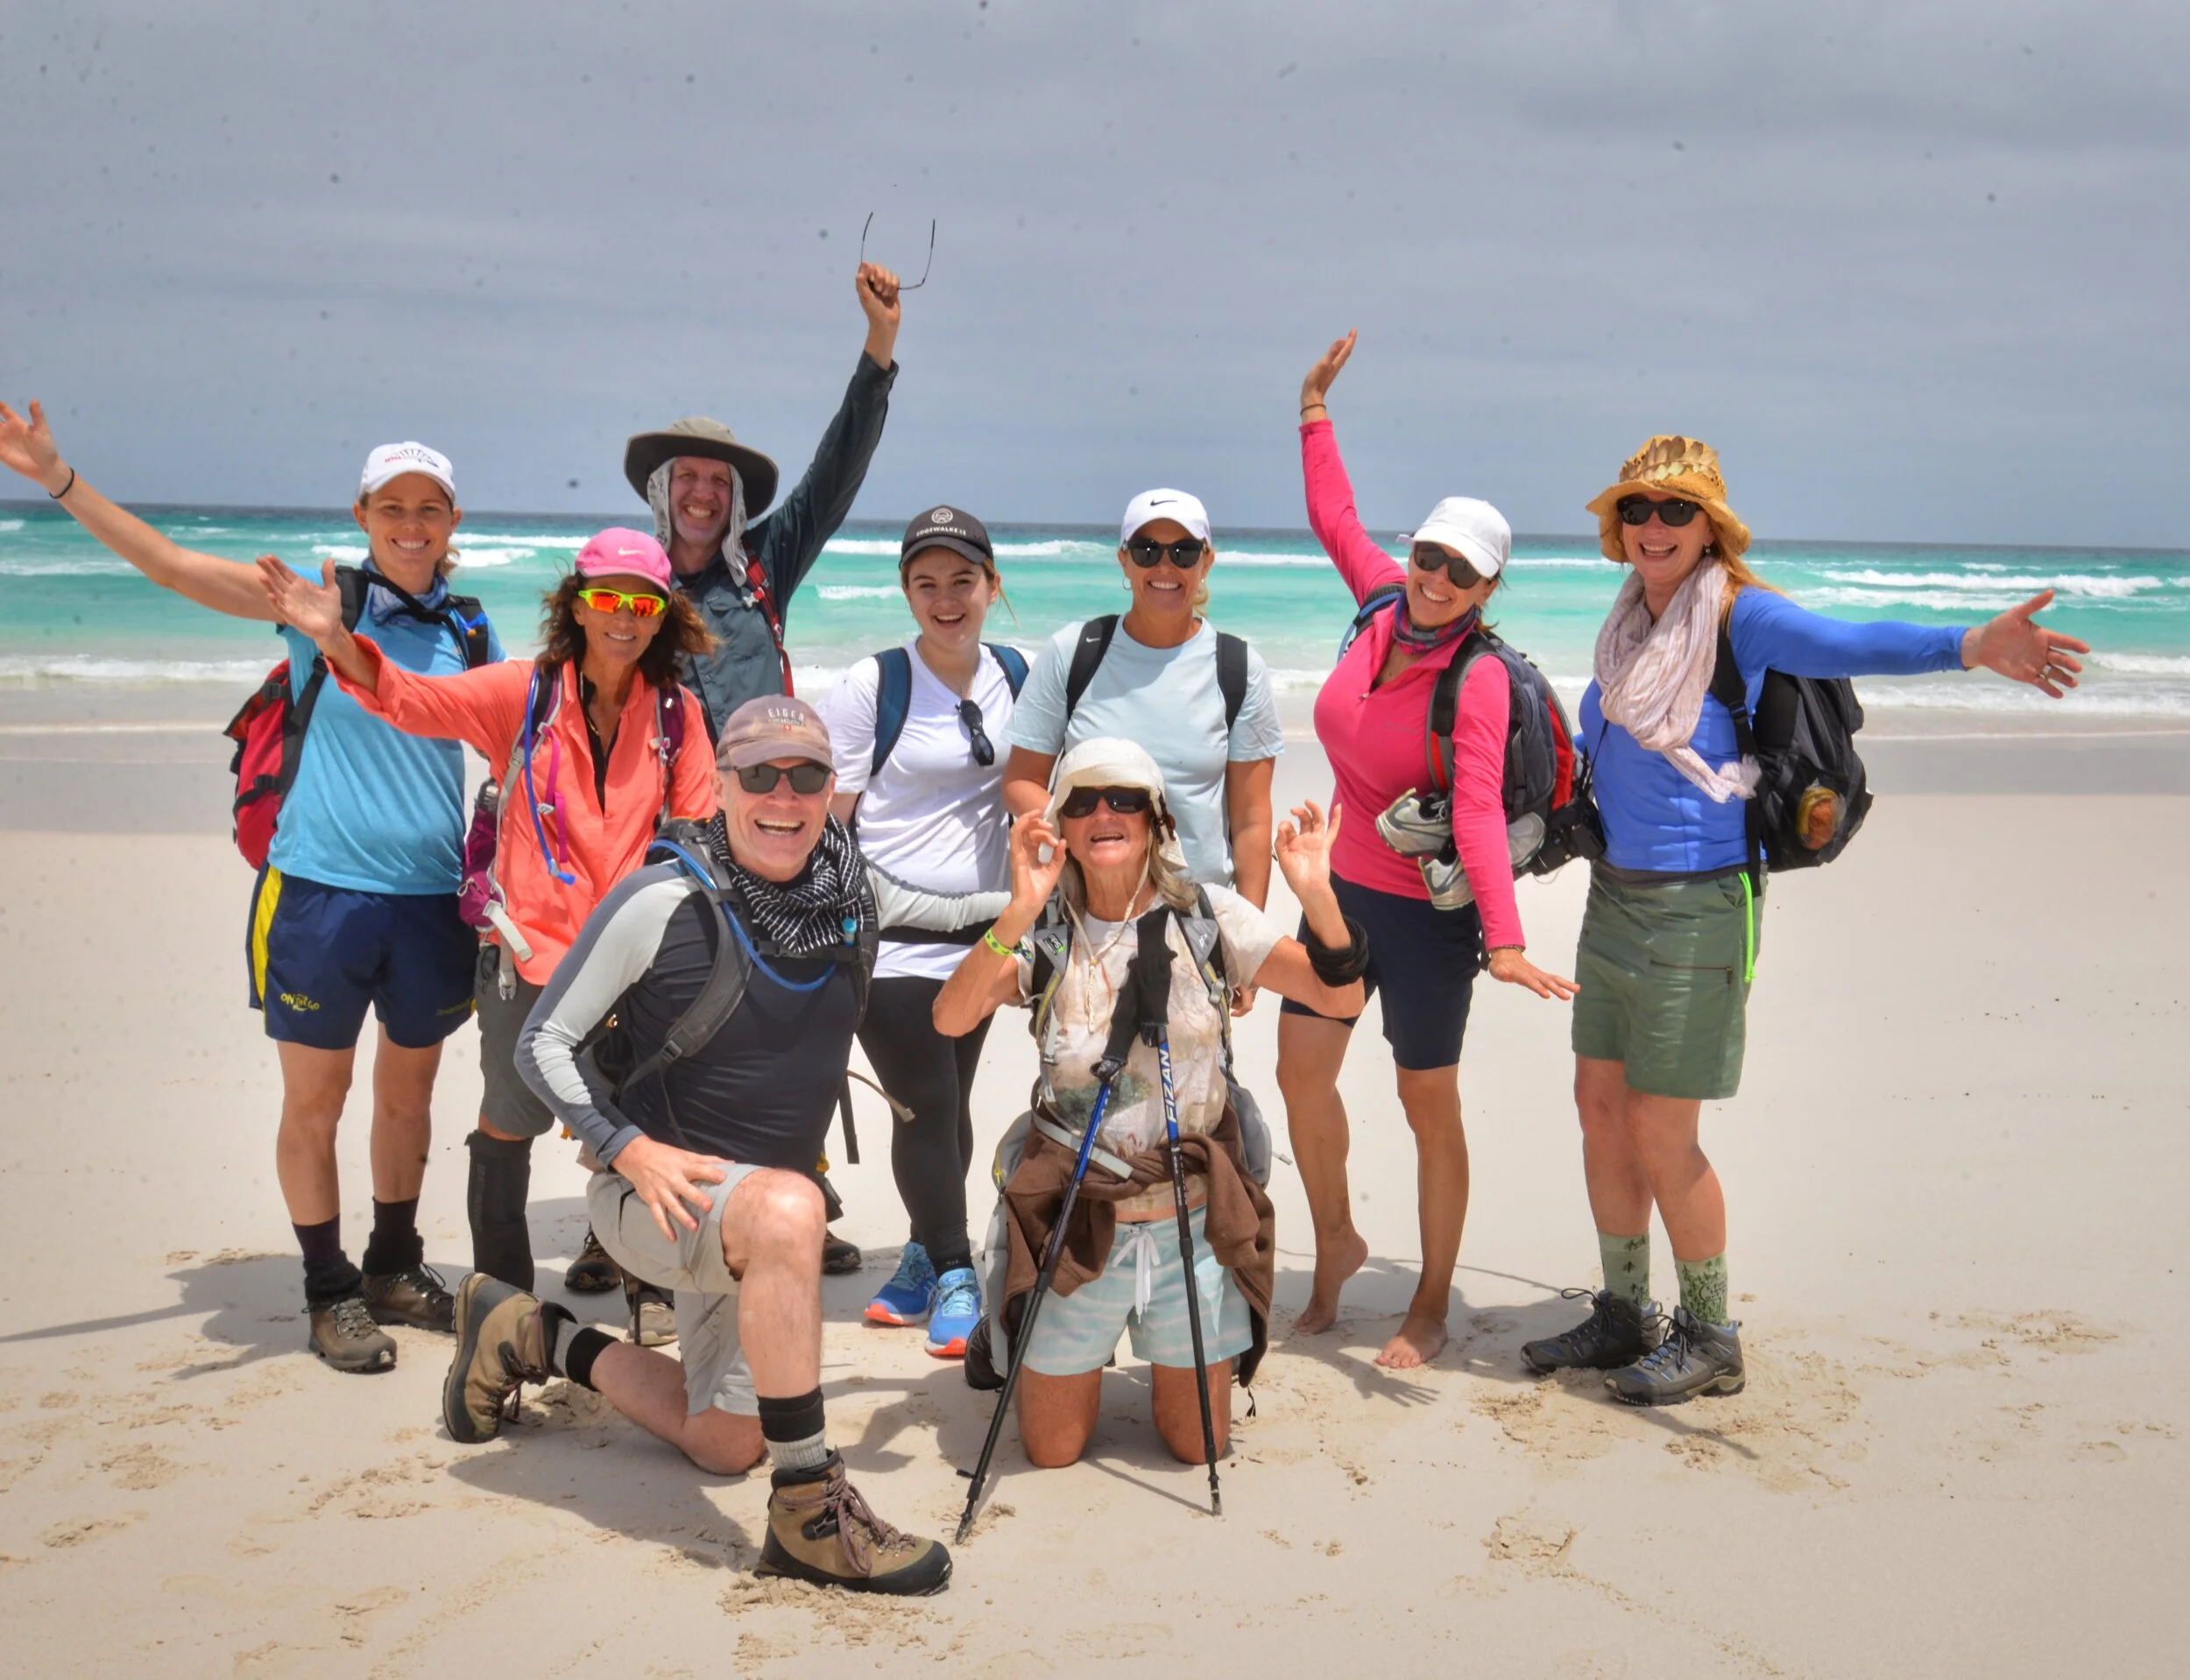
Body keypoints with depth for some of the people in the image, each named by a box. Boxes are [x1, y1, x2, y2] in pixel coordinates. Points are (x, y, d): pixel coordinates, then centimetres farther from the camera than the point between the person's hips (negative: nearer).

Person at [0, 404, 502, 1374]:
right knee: (313, 1102, 4)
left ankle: (393, 1271, 31)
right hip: (319, 891, -3)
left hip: (430, 900, 3)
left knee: (408, 1093, 14)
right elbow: (169, 564, -5)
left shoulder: (471, 635, 6)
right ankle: (330, 1293, 18)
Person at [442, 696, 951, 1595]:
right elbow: (543, 1043, -12)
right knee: (788, 1210, -40)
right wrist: (630, 1149, -21)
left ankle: (534, 1336, 37)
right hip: (655, 1190, -7)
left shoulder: (851, 910, -2)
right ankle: (809, 1513, -32)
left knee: (724, 1444, 14)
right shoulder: (661, 904, -18)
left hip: (771, 1200, 7)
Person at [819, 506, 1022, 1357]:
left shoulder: (1015, 677, 6)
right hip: (889, 934, -4)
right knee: (926, 1105, -6)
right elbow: (823, 817, -6)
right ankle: (951, 1274, 9)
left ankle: (926, 1259, 28)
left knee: (949, 1104, 11)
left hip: (979, 930, 4)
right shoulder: (872, 686, -7)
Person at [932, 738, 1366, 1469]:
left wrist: (1317, 896, -27)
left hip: (1192, 1224, 1)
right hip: (1077, 1225, 0)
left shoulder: (1207, 915, -3)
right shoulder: (1044, 931, -5)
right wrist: (1018, 914, -37)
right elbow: (950, 1018, -22)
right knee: (1051, 1450, 10)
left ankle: (1168, 1357, 41)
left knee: (1199, 1446, 11)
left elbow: (1340, 996, -9)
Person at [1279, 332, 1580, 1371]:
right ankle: (1335, 1245, 33)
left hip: (1427, 910, -6)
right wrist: (1315, 409, 22)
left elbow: (1479, 810, -29)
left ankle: (1431, 1309, 19)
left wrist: (1504, 939, -39)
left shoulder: (1479, 677, -20)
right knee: (1300, 1067, 10)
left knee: (1428, 1103, 4)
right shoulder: (1384, 606, -2)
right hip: (1344, 887, 7)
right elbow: (1335, 519, 16)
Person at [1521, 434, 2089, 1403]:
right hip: (1614, 891, 7)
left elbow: (1846, 644, -31)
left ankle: (1710, 1339, 18)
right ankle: (1622, 1317, 29)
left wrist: (1972, 646, -47)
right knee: (1599, 1104, 12)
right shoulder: (1629, 624, 10)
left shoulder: (1738, 614, -12)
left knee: (1660, 1135, -1)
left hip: (1695, 905, -7)